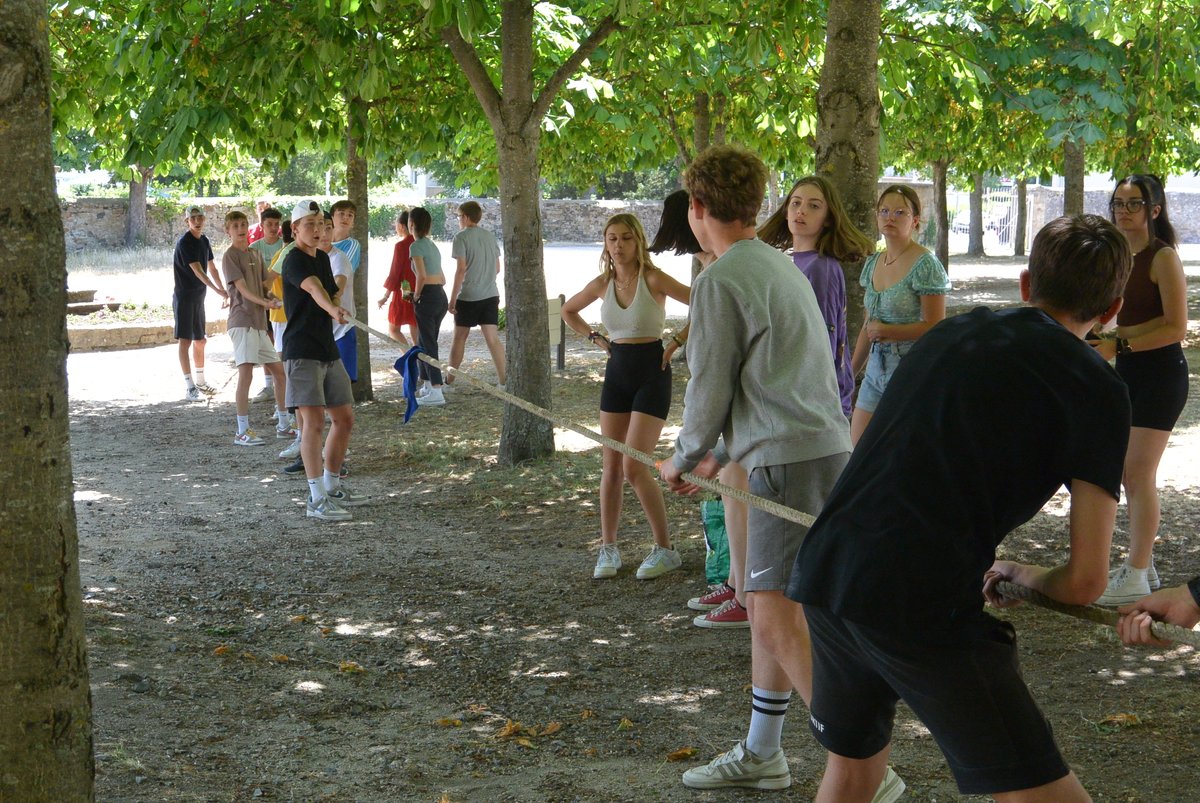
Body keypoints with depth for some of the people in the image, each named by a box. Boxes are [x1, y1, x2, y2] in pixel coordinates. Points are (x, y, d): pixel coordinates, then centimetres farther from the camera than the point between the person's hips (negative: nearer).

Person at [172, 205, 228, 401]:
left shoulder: (204, 241, 10)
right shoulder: (184, 242, -16)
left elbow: (212, 269, 17)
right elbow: (197, 271, -24)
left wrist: (224, 290, 11)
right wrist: (218, 290, -32)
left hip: (199, 296, 8)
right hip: (184, 296, -8)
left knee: (200, 340, 15)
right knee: (185, 340, -8)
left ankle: (200, 381, 27)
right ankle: (189, 387, -9)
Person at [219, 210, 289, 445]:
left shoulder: (255, 254, 18)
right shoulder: (229, 256, -4)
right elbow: (242, 288, -13)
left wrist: (273, 299, -5)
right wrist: (264, 302, -27)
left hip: (259, 322, 8)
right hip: (241, 321, -8)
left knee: (279, 371, 11)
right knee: (246, 373, -13)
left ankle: (283, 424, 22)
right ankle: (242, 432, -11)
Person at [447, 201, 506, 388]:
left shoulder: (462, 237, -9)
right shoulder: (490, 236, 9)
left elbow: (461, 269, -15)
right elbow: (497, 268, 14)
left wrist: (452, 298, -11)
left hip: (468, 296, -5)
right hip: (490, 295, 5)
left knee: (459, 337, 9)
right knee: (493, 338, 0)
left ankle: (449, 380, 20)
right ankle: (503, 381, -10)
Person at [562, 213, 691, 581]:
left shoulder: (653, 279, -12)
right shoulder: (602, 284, 5)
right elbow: (568, 310, 23)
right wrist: (596, 338, 11)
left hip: (652, 373, -5)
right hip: (616, 371, 5)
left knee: (635, 467, -11)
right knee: (611, 466, 5)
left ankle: (665, 550, 1)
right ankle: (608, 549, 14)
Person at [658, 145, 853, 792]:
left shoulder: (721, 280, -10)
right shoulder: (778, 264, 20)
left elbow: (710, 387, -7)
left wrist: (682, 460, 10)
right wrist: (718, 455, 28)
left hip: (791, 460, -10)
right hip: (825, 447, 10)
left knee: (779, 621, -12)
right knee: (767, 605, 17)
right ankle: (761, 755, 27)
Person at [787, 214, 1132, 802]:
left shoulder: (952, 331, 19)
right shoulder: (1096, 389, 1)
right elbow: (1085, 582, -2)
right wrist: (1023, 577, 19)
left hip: (826, 574, 7)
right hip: (928, 605, -7)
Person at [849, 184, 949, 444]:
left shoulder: (925, 265, -11)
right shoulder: (873, 263, 13)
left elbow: (935, 327, -13)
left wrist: (886, 331, -15)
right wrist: (851, 371, 22)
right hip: (876, 368, 8)